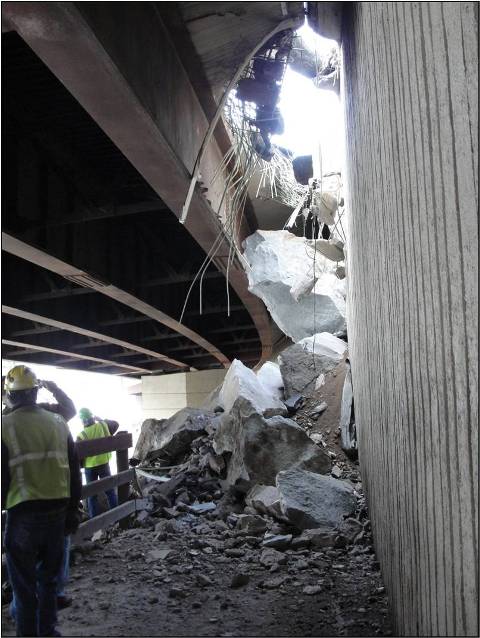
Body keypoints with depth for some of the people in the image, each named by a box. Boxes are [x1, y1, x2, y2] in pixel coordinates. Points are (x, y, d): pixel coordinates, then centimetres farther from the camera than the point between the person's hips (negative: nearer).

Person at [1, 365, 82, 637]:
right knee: (49, 578, 19)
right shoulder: (58, 422, 4)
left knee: (24, 584, 9)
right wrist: (73, 510, 15)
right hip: (58, 510, 4)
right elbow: (75, 472, 8)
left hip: (23, 514, -4)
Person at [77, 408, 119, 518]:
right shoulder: (103, 426, -11)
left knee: (92, 494, 11)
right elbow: (115, 425, 9)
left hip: (90, 467, -2)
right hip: (104, 463, 3)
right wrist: (102, 420, 11)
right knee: (110, 490, 16)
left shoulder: (81, 435, -18)